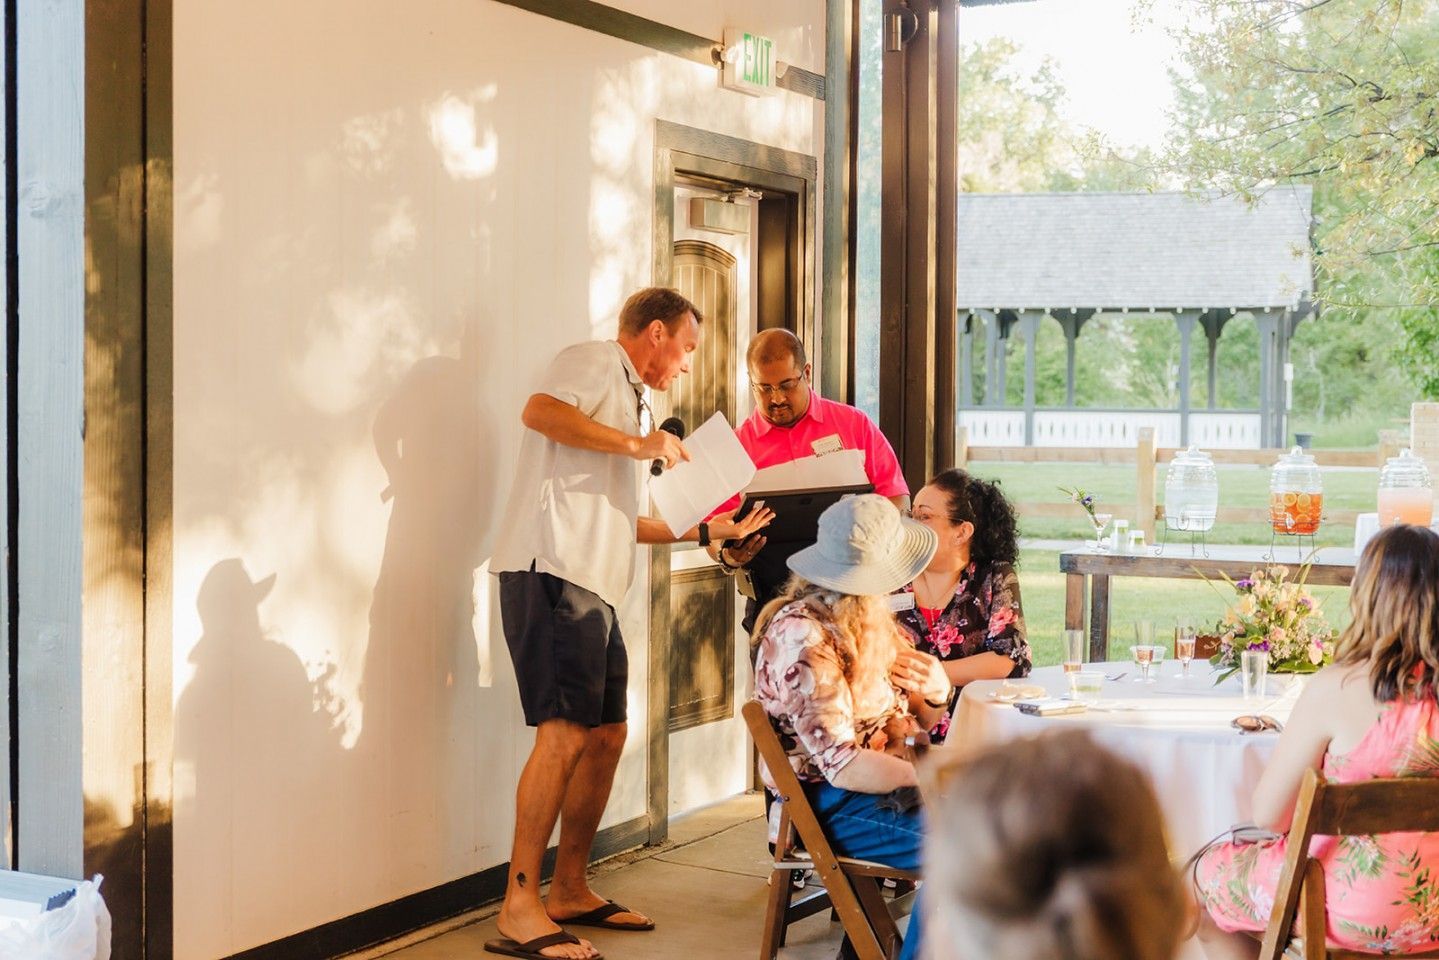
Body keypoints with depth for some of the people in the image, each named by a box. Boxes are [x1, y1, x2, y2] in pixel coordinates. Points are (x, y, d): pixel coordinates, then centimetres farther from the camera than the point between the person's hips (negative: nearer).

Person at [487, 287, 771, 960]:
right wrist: (637, 443, -16)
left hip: (593, 586, 10)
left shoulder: (626, 396, 30)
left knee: (606, 734, 11)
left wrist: (707, 531, 26)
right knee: (564, 733, -15)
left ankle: (570, 891, 20)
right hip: (553, 569, -10)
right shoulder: (596, 360, 1)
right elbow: (539, 411, -21)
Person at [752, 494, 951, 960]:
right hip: (830, 804, -9)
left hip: (883, 779, 9)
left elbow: (912, 721, 13)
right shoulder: (802, 637, -20)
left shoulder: (865, 619, 8)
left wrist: (936, 693, -9)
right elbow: (842, 766, -23)